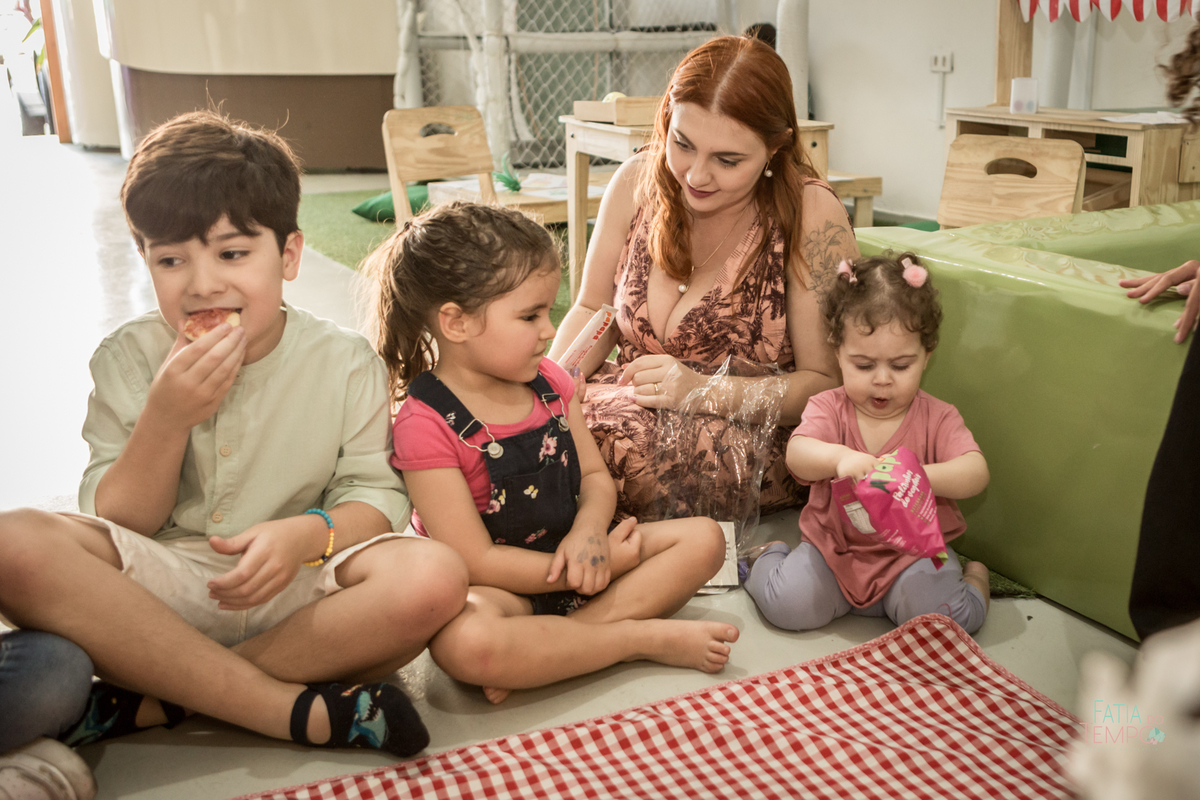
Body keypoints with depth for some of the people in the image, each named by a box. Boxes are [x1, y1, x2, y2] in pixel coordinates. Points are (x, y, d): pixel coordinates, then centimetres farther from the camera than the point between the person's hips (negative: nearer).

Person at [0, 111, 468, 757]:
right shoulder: (128, 359, -1)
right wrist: (166, 418, -20)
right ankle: (300, 710, -25)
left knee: (433, 576, -29)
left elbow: (376, 493, -2)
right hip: (157, 591, 1)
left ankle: (147, 700, -20)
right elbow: (115, 525, -2)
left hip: (296, 593, 0)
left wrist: (309, 533, -25)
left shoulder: (345, 363, -2)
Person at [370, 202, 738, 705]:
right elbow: (478, 561, -20)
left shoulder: (551, 383, 2)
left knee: (703, 538, -5)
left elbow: (595, 476, 8)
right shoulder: (426, 426, -19)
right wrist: (606, 566, -19)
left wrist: (589, 531, -18)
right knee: (462, 641, -40)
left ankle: (540, 653, -21)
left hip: (571, 559, 7)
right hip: (501, 588, -7)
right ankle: (646, 638, -21)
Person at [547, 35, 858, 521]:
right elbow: (592, 311, 12)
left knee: (626, 446, -35)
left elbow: (827, 383, -11)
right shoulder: (636, 183, 1)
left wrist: (705, 392, -24)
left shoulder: (811, 214, -13)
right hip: (630, 405, 5)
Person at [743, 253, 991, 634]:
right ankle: (767, 559, 17)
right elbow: (796, 454, -20)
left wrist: (918, 475, -36)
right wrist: (839, 457, -42)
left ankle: (973, 576, 12)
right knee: (788, 605, -18)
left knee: (950, 616, -23)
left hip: (912, 549, 0)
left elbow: (975, 473, -16)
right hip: (833, 546, 1)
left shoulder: (937, 418, -4)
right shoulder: (828, 408, -4)